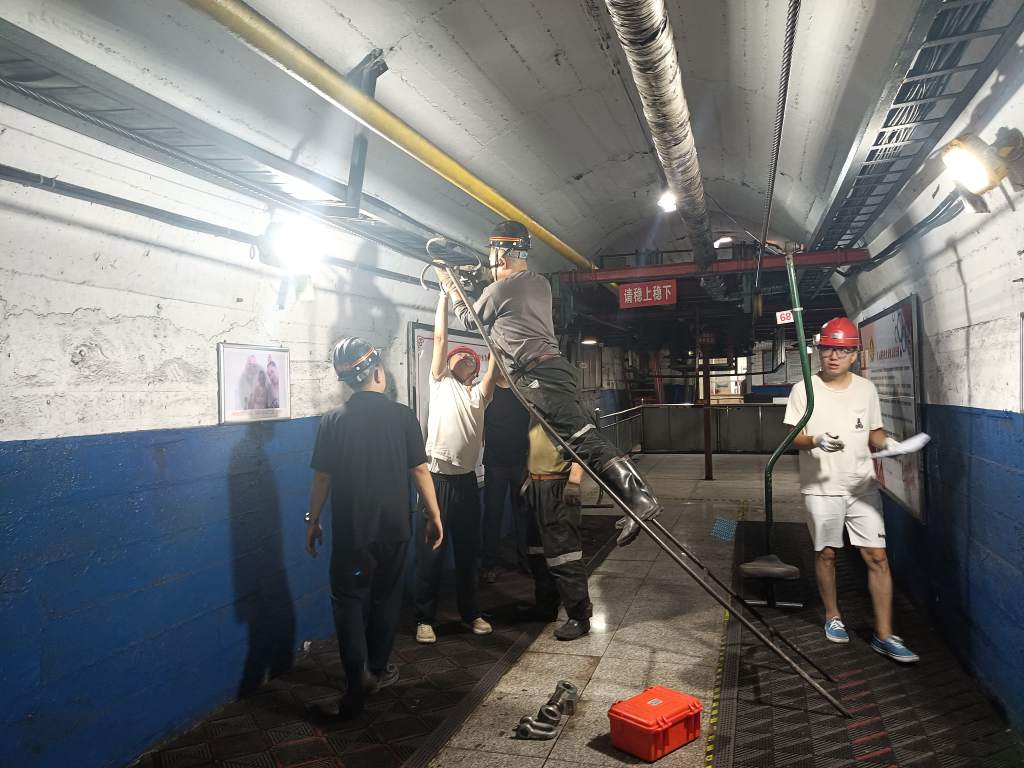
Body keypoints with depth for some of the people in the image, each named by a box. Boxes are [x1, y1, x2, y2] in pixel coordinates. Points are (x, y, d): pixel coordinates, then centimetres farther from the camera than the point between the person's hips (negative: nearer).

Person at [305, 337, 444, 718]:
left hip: (350, 530, -1)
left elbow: (322, 477, -4)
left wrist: (312, 521, 9)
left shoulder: (333, 420, -7)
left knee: (349, 600, 7)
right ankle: (377, 669, 30)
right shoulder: (402, 415, -7)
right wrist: (434, 517, 4)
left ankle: (359, 679, -5)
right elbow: (420, 471, -6)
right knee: (386, 597, 17)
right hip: (394, 527, 1)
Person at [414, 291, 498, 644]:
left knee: (468, 550, 13)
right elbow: (440, 336, 1)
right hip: (437, 478, -4)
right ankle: (425, 618, 15)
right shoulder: (441, 383, 6)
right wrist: (445, 293, 2)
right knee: (430, 551, 3)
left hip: (467, 479, 4)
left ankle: (470, 611, 27)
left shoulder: (479, 393, 14)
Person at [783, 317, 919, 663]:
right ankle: (833, 615, 32)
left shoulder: (866, 389, 6)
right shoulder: (804, 390, -4)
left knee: (877, 556, -1)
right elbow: (793, 437, -6)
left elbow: (874, 433, 13)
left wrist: (885, 442, -10)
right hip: (821, 488, -2)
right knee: (826, 553, 11)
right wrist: (816, 441, -27)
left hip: (862, 485, 2)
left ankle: (884, 635, 8)